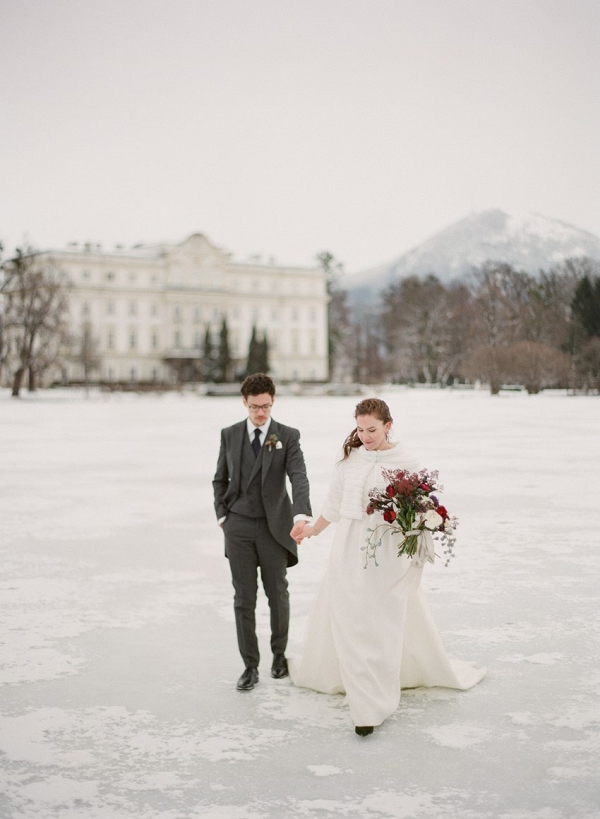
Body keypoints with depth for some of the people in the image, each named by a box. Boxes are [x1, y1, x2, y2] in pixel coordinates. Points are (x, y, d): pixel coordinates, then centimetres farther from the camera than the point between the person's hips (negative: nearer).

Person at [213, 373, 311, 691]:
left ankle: (279, 653, 31)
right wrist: (223, 516, 1)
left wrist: (301, 516, -32)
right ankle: (250, 666, 11)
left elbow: (299, 478, -16)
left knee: (278, 595, 9)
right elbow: (220, 479, 13)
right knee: (244, 599, 3)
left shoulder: (288, 436, -4)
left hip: (274, 527, -1)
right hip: (238, 527, 1)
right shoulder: (230, 435, 4)